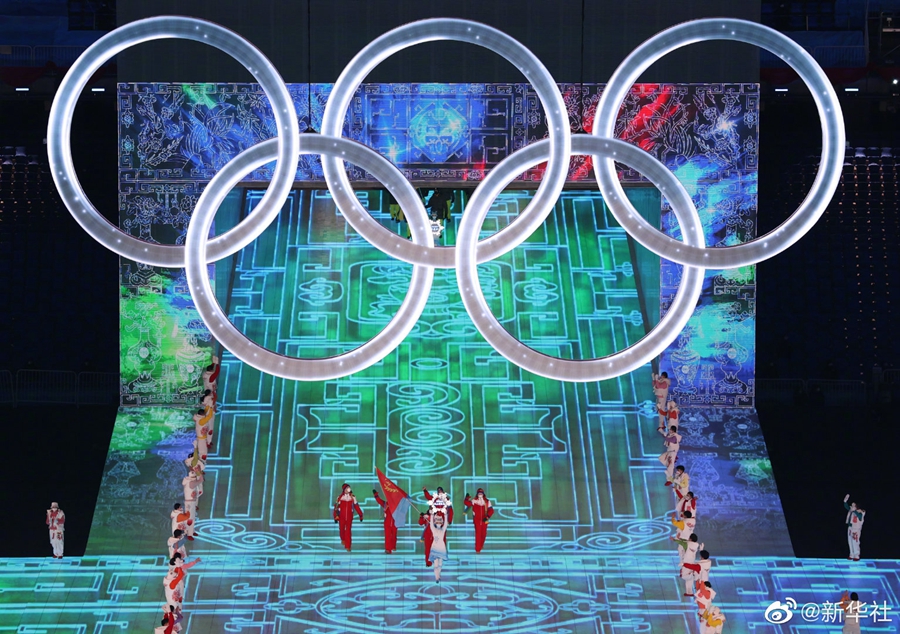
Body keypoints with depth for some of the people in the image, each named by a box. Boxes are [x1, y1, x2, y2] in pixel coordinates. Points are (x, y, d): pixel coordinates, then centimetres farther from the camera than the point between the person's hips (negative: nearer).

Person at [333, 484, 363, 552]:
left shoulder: (352, 497, -3)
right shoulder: (340, 497, -8)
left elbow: (356, 506, 5)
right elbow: (336, 507, -6)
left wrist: (360, 515, 6)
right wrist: (336, 517, -10)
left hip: (349, 517, 0)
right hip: (341, 517, 0)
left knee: (348, 530, -6)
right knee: (342, 529, 12)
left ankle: (348, 546, -3)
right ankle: (343, 539, 44)